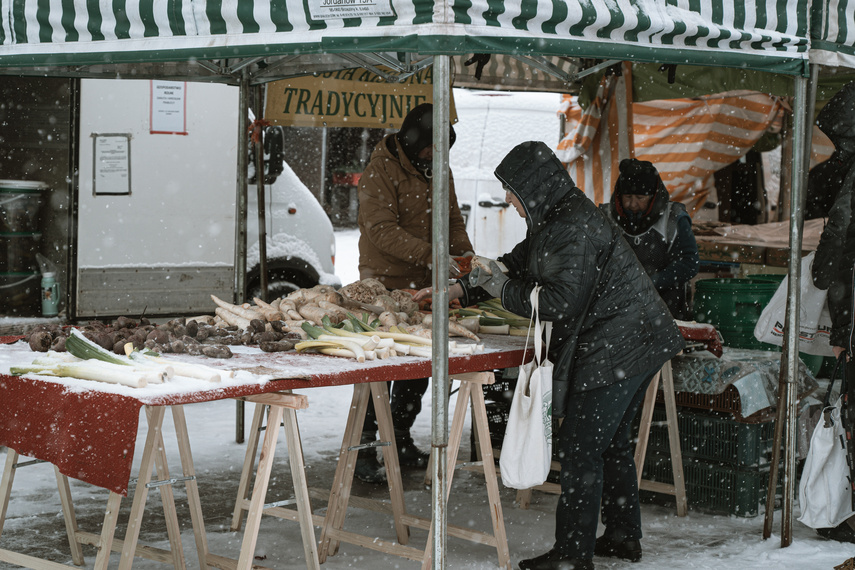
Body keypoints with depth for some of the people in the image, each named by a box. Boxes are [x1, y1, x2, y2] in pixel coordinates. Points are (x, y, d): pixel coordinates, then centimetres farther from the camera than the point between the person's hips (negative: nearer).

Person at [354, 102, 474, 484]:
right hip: (384, 284, -7)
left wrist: (463, 251, -4)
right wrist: (430, 255, -32)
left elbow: (452, 217, 16)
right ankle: (363, 450, 2)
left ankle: (401, 440, 28)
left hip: (423, 284, 8)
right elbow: (382, 230, -23)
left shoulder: (437, 170, 11)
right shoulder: (381, 170, -14)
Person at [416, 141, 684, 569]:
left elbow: (561, 302, -23)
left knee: (580, 449, -5)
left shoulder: (573, 229, -20)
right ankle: (624, 536, 29)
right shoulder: (555, 219, 13)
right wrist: (458, 290, 20)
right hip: (636, 344, 11)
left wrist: (502, 290, -12)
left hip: (613, 352, -11)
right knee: (612, 443, 19)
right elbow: (517, 264, 23)